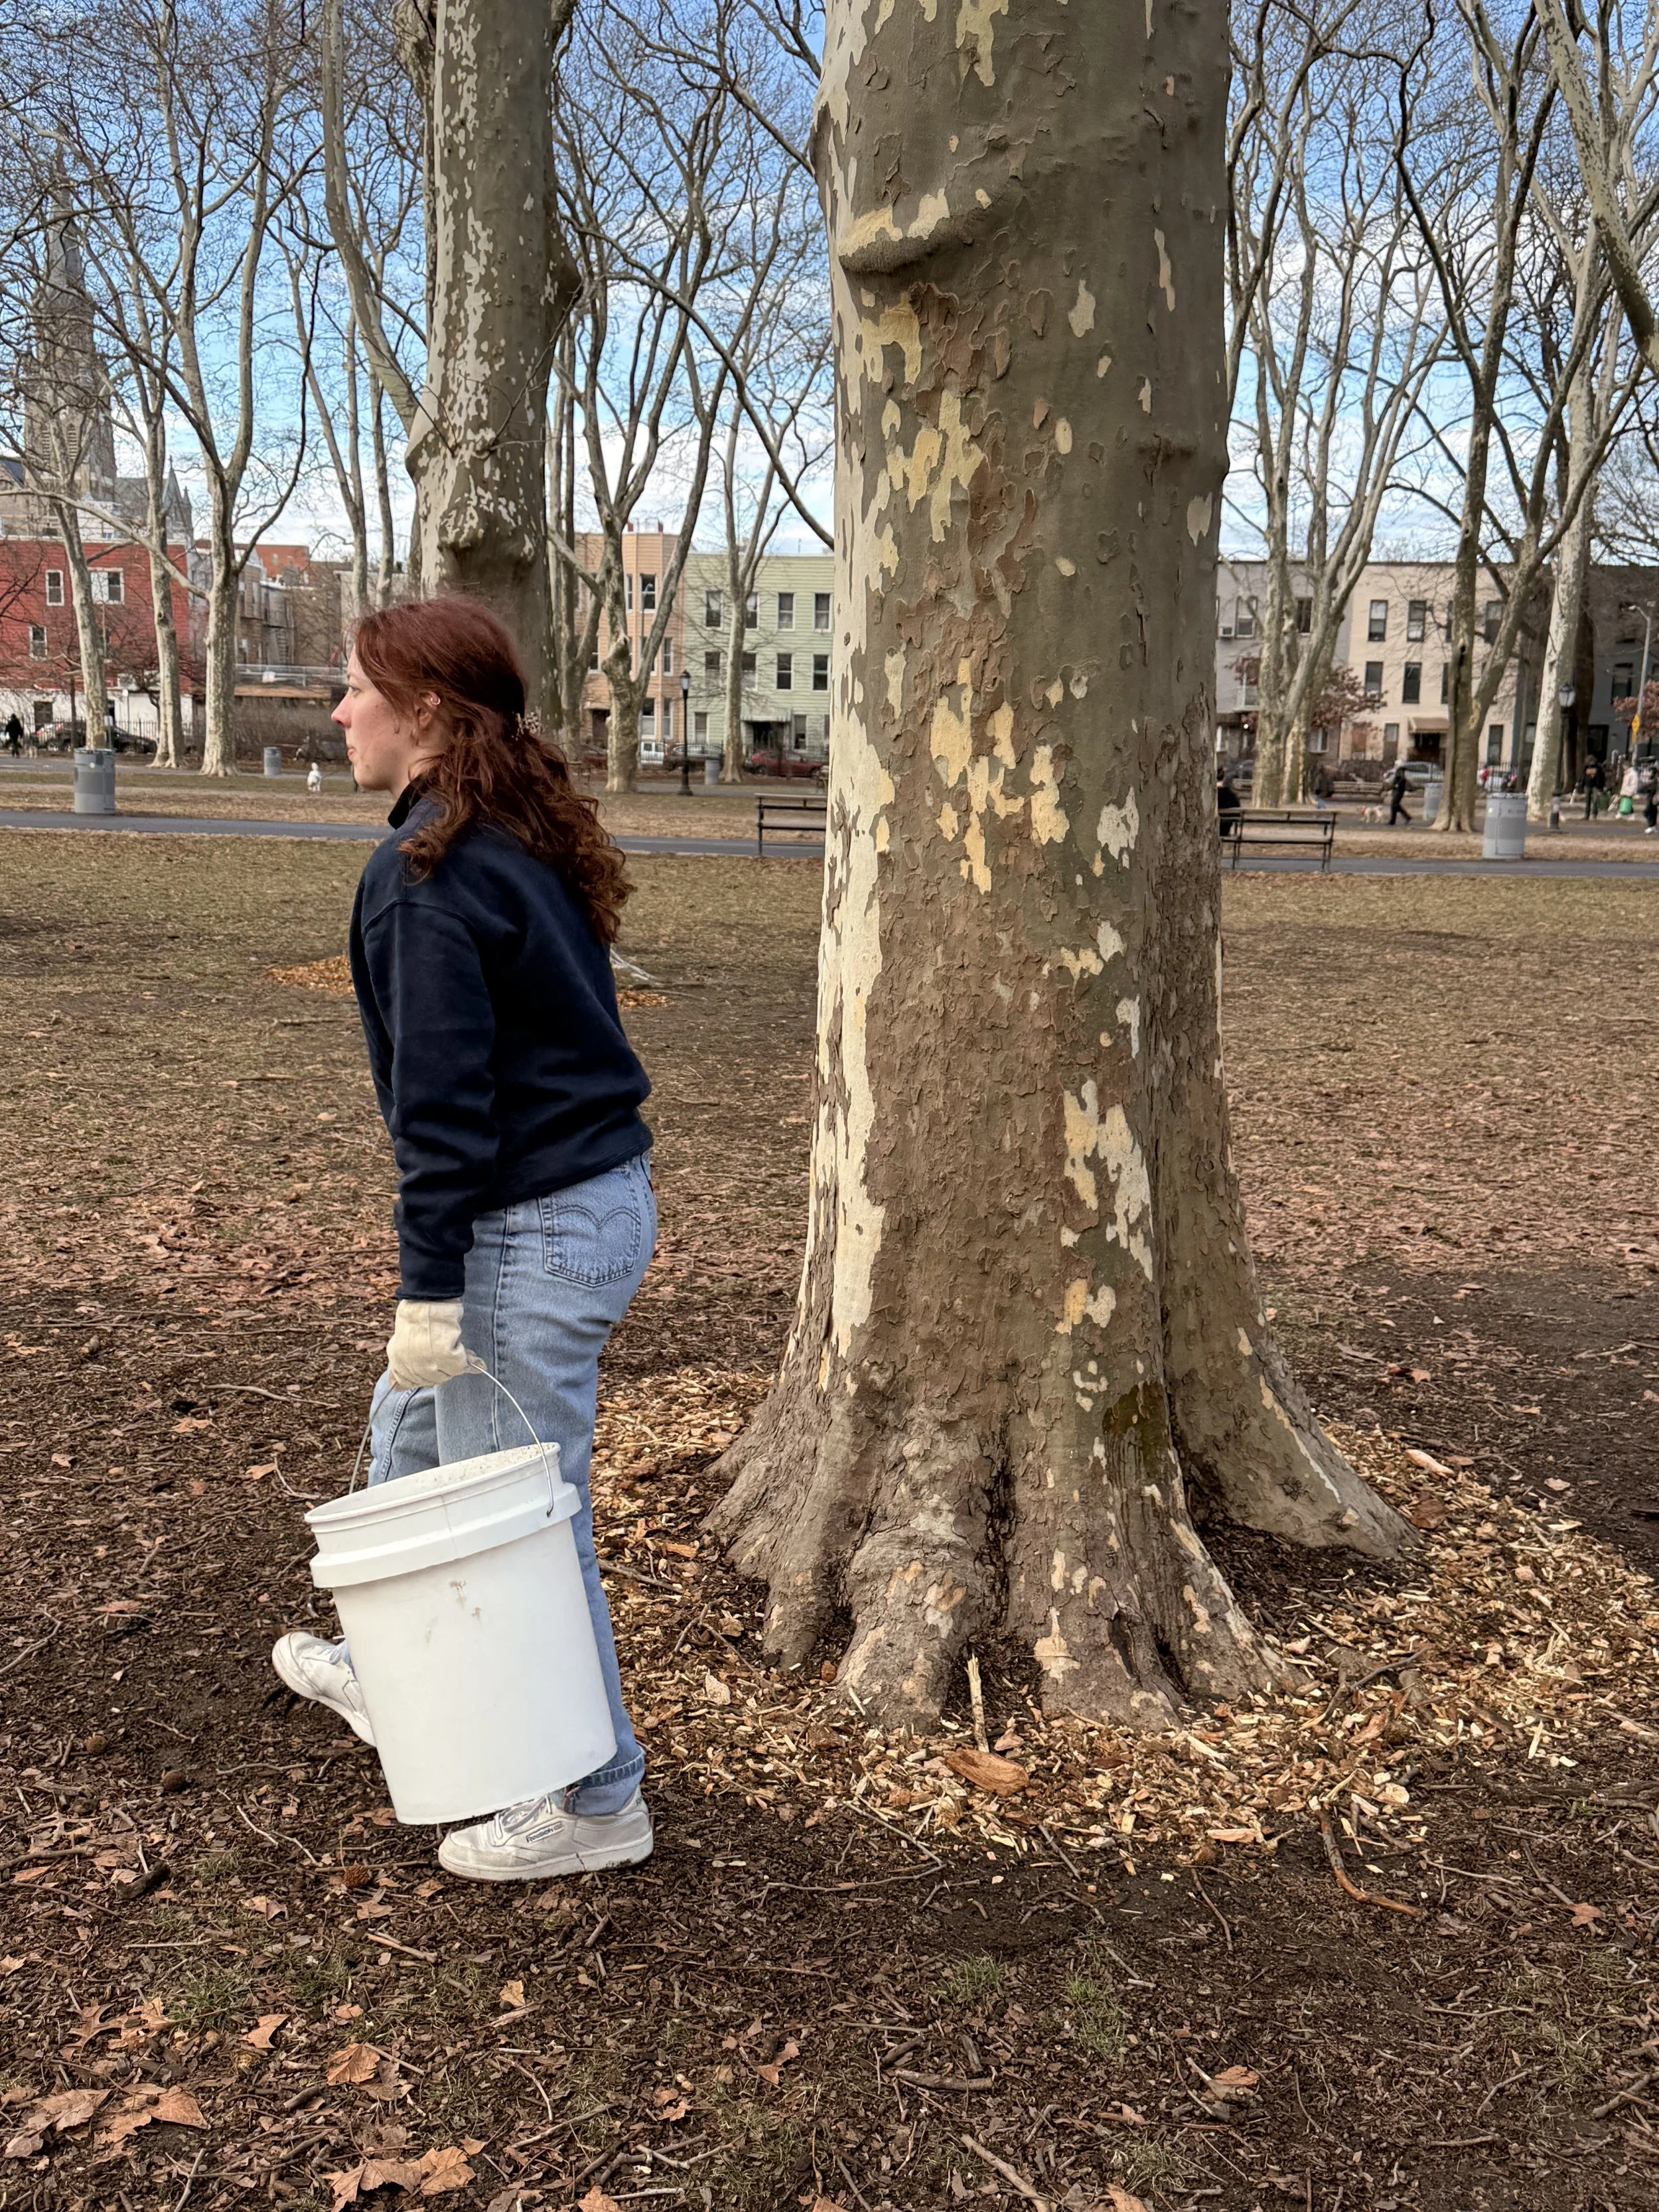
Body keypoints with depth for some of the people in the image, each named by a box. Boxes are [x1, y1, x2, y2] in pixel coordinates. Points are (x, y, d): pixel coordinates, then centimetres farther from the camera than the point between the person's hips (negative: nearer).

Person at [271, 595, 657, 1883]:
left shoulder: (427, 877, -19)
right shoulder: (532, 842, 9)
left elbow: (443, 1106, -22)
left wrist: (428, 1289, -18)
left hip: (530, 1235, -10)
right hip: (606, 1197, 10)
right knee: (416, 1435, 28)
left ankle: (598, 1805, 21)